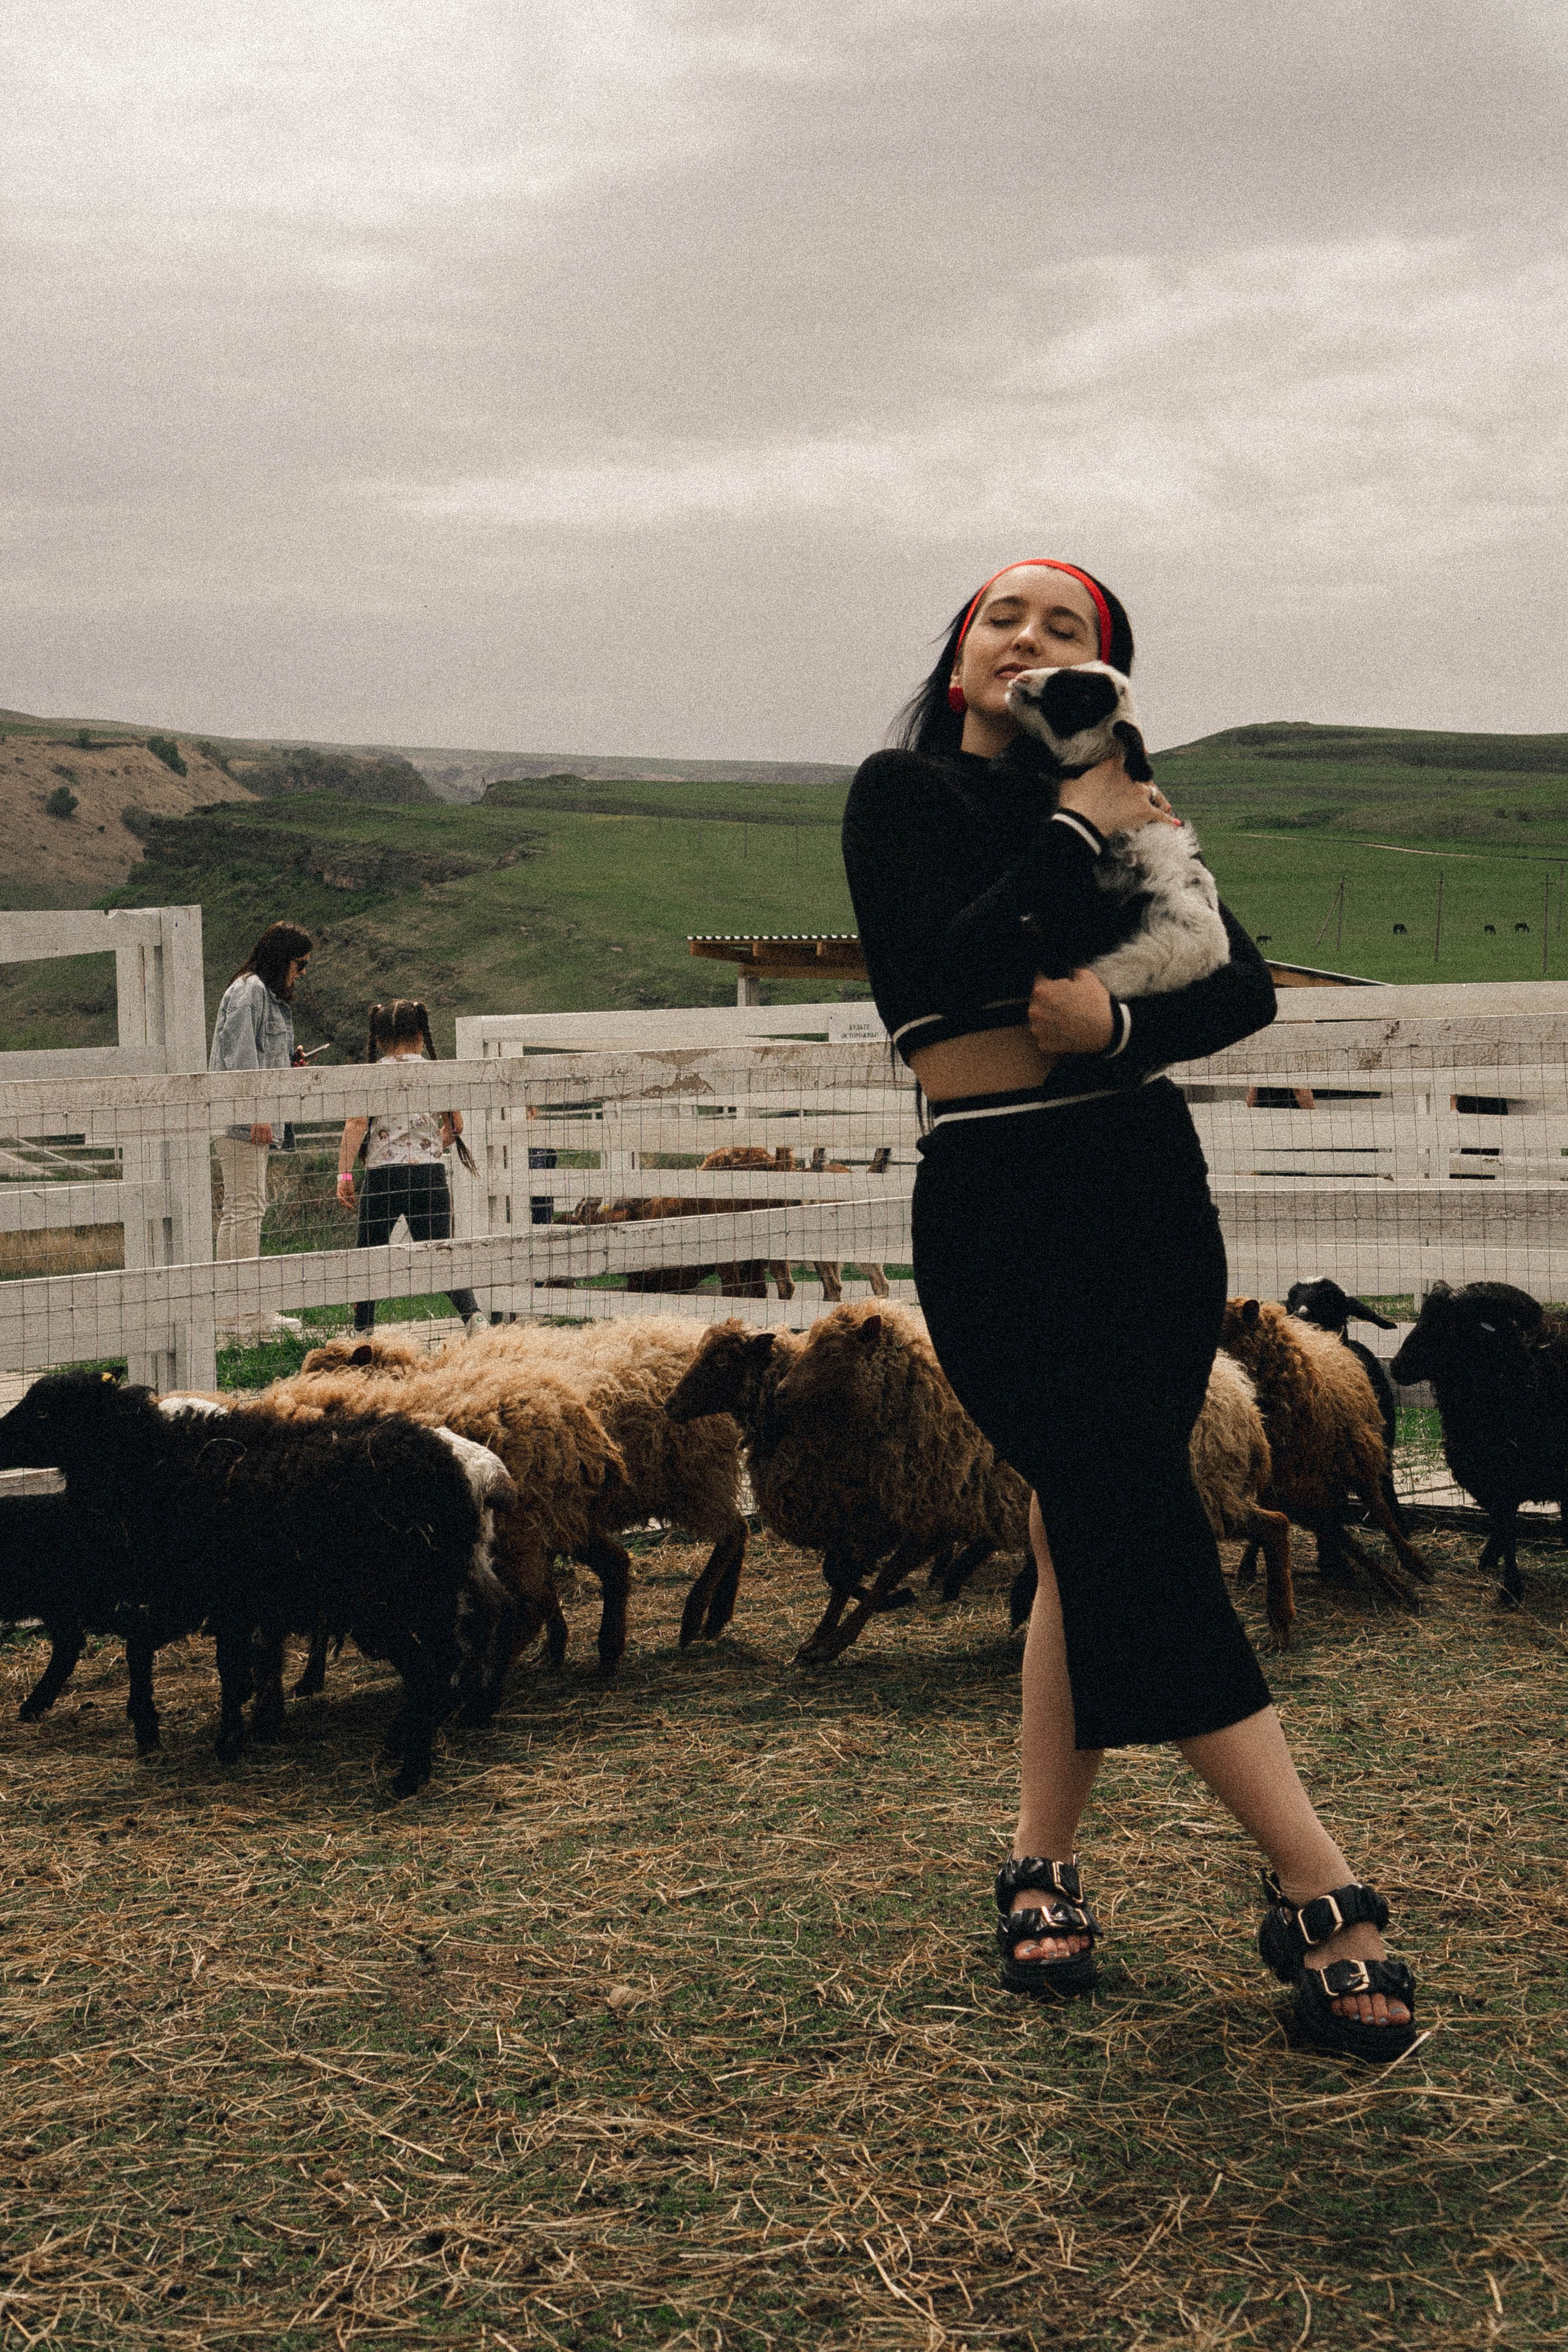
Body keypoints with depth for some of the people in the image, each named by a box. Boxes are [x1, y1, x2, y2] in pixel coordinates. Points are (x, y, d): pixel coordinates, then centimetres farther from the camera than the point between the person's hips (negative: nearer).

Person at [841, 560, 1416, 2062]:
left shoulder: (1129, 815, 14)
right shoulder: (903, 796, 5)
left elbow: (1245, 989, 1)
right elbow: (951, 960, -13)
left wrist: (1125, 1028, -17)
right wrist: (1077, 835, -7)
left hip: (1146, 1180, 4)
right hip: (996, 1196, -4)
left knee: (1090, 1536, 5)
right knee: (1143, 1533, -8)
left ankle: (1042, 1866, 18)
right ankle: (1320, 1894, -7)